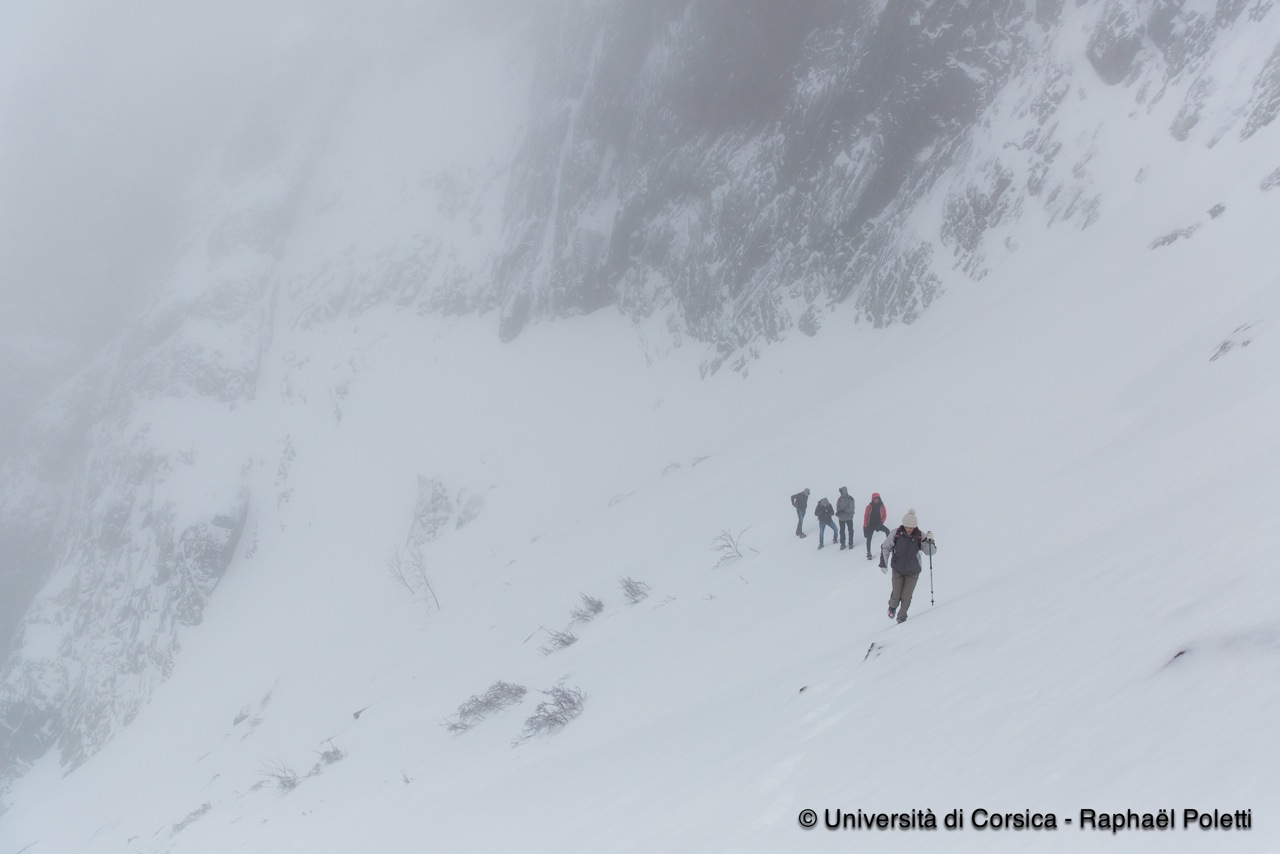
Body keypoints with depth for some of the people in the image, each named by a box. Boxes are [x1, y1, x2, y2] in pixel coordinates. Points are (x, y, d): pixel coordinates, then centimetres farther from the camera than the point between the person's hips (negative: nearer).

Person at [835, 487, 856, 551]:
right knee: (842, 531, 7)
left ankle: (851, 543, 14)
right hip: (841, 518, 3)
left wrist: (844, 511, -25)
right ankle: (842, 544, 15)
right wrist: (838, 512, -18)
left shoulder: (850, 499, -8)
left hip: (849, 517, -3)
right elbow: (838, 507, 4)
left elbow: (851, 508, -15)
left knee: (850, 530, 5)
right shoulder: (840, 499, 4)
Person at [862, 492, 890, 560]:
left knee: (887, 531, -24)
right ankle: (869, 553, 13)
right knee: (869, 539, 1)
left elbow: (884, 515, 3)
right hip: (870, 525, -1)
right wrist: (865, 526, -5)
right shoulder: (869, 506, -9)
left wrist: (881, 522, -10)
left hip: (878, 524, 1)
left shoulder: (881, 506, -5)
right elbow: (866, 516, -4)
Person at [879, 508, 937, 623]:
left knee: (906, 597, -1)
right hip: (898, 570, 0)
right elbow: (885, 547, 0)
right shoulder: (896, 534, -14)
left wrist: (930, 541, -30)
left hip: (913, 572, 0)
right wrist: (883, 563, 0)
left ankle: (902, 616, 24)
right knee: (896, 594, 1)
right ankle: (892, 608, 36)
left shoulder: (919, 536, -15)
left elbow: (931, 552, -11)